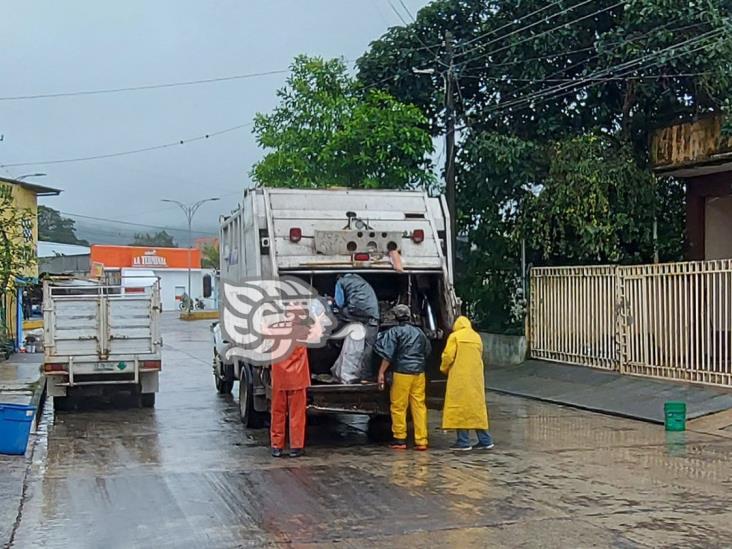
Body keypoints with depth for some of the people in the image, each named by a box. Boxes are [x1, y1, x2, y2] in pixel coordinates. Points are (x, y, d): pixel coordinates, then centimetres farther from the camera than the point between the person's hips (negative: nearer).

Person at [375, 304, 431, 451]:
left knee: (398, 406, 3)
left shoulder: (394, 332, -3)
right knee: (419, 405, 4)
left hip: (402, 373, -5)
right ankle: (421, 441, 2)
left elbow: (388, 355, -10)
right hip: (419, 373, 5)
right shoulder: (419, 332, 14)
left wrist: (381, 373, -9)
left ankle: (399, 439, 6)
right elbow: (427, 352, 24)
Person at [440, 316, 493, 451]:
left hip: (460, 378, -5)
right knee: (477, 406, 11)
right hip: (476, 378, 5)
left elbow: (448, 356, -8)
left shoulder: (455, 336, -4)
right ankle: (485, 440, 10)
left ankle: (463, 441, -3)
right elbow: (479, 357, 15)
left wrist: (444, 369, 11)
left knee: (460, 407, -1)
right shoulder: (477, 337, 13)